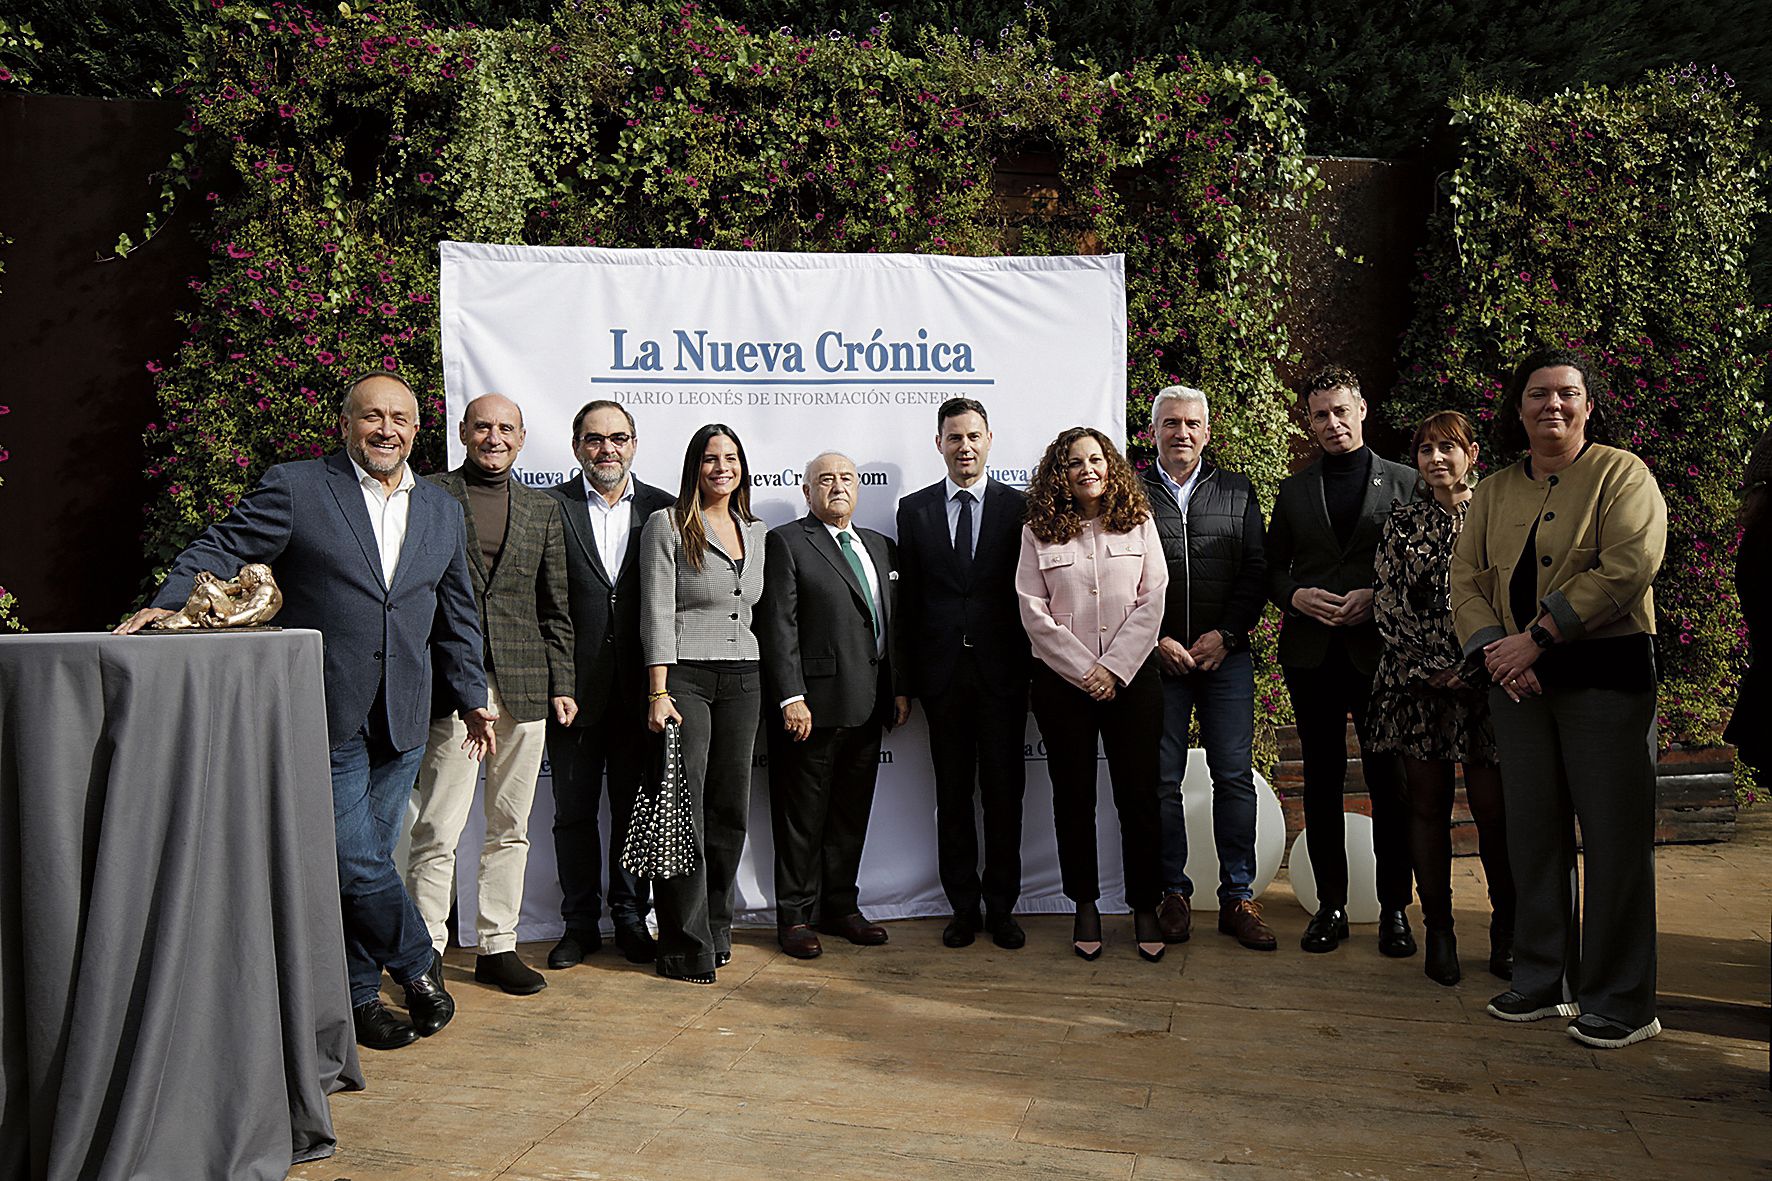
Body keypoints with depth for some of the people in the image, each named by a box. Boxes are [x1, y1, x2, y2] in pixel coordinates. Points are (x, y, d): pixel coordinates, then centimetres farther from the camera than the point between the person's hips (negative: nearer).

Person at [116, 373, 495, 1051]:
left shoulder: (442, 512, 14)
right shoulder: (295, 489, 0)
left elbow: (456, 616, 18)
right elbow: (223, 549, -4)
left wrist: (471, 699, 17)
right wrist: (169, 603, -22)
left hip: (402, 719, 4)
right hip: (326, 712, -4)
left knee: (365, 858, 10)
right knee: (354, 858, -6)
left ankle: (358, 997, 23)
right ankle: (419, 967, 16)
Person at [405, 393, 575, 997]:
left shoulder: (543, 510, 15)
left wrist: (561, 685, 8)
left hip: (525, 687, 4)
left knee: (511, 828, 9)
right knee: (437, 831, -3)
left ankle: (497, 946, 20)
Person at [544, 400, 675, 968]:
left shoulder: (663, 509, 5)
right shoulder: (550, 507, -1)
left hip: (639, 687, 1)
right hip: (573, 684, -1)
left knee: (634, 808, 11)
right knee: (574, 809, 10)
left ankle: (632, 917, 25)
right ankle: (580, 923, 24)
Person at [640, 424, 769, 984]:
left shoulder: (755, 531, 14)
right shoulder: (667, 524, -2)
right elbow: (656, 613, -8)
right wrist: (658, 692, -15)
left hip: (743, 680, 5)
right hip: (684, 677, -5)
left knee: (730, 809, 8)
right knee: (683, 810, -5)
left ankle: (716, 929, 22)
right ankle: (686, 947, 4)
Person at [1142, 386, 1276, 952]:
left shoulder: (1238, 492, 11)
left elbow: (1256, 571, 6)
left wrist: (1224, 634, -7)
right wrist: (1156, 641, -8)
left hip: (1226, 655, 1)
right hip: (1156, 657, -1)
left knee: (1234, 777, 2)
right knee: (1162, 781, 3)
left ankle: (1238, 896, 12)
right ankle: (1174, 892, 14)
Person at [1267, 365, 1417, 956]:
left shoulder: (1404, 482, 6)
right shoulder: (1293, 491, 13)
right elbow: (1272, 569, 13)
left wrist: (1378, 598, -13)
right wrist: (1296, 596, -8)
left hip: (1379, 651, -2)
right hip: (1311, 654, 2)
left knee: (1389, 783, 2)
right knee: (1322, 781, 7)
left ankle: (1394, 908, 13)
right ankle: (1330, 905, 16)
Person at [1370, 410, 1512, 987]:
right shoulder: (1403, 522, 7)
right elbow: (1387, 605, 3)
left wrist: (1470, 670, -9)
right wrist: (1430, 669, -6)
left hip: (1484, 680, -1)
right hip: (1416, 680, 1)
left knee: (1492, 808, -2)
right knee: (1428, 805, 5)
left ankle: (1506, 930, 14)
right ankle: (1438, 932, 13)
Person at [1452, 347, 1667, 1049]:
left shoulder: (1621, 474, -1)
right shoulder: (1494, 492, 14)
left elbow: (1627, 566, -15)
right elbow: (1466, 580, 7)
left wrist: (1536, 638, -18)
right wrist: (1495, 648, -11)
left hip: (1605, 672, -4)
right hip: (1516, 678, 5)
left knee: (1614, 835, -1)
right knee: (1532, 832, 10)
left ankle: (1621, 1002, 10)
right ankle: (1543, 982, 22)